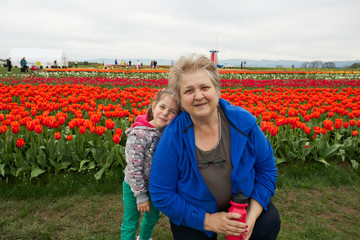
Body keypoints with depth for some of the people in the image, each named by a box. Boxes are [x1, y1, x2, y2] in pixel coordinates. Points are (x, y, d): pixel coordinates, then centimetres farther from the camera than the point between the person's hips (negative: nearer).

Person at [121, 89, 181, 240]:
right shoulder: (138, 134, -29)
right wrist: (140, 195, -18)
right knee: (130, 224, 12)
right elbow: (134, 168, -24)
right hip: (134, 188, -6)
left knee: (153, 217, 27)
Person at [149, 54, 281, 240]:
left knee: (270, 222, -21)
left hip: (242, 204, 1)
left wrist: (252, 215, -15)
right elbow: (161, 195, -17)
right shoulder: (173, 137, -24)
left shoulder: (243, 121, -18)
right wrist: (208, 220, -22)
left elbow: (266, 167, -4)